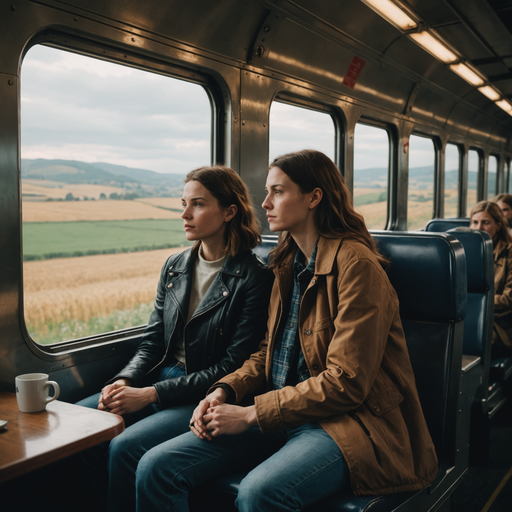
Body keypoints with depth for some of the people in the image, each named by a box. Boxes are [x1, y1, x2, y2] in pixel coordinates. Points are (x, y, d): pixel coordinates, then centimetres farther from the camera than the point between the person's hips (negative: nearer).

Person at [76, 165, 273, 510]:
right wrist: (125, 381, -8)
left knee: (125, 447, -26)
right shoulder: (174, 268, 9)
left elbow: (232, 367, -13)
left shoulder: (254, 277, -11)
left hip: (206, 397, -6)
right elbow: (153, 342, 13)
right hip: (161, 378, 6)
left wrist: (150, 394, -16)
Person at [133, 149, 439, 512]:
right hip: (283, 412, 7)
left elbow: (345, 383, -17)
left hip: (345, 420, -7)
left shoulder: (356, 264, -13)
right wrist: (225, 391, -1)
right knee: (156, 468, -10)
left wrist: (252, 414, -15)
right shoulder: (288, 263, 13)